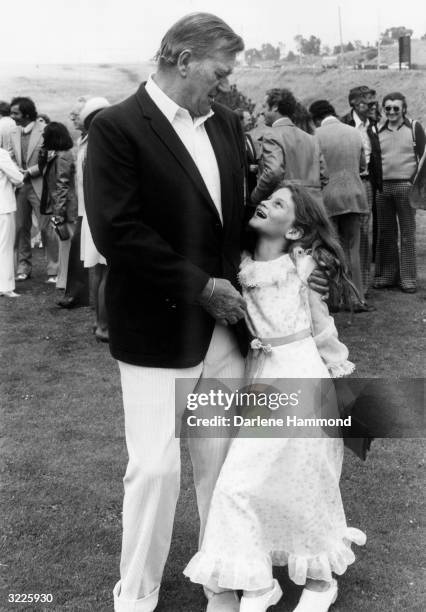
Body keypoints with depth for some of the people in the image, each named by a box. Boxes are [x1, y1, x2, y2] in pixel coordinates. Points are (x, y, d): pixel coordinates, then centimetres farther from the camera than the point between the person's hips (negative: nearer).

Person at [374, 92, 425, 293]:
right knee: (385, 233, 5)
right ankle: (386, 275, 14)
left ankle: (408, 278, 4)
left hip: (406, 185, -3)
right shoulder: (378, 131, 14)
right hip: (382, 186, 3)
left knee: (407, 234, 0)